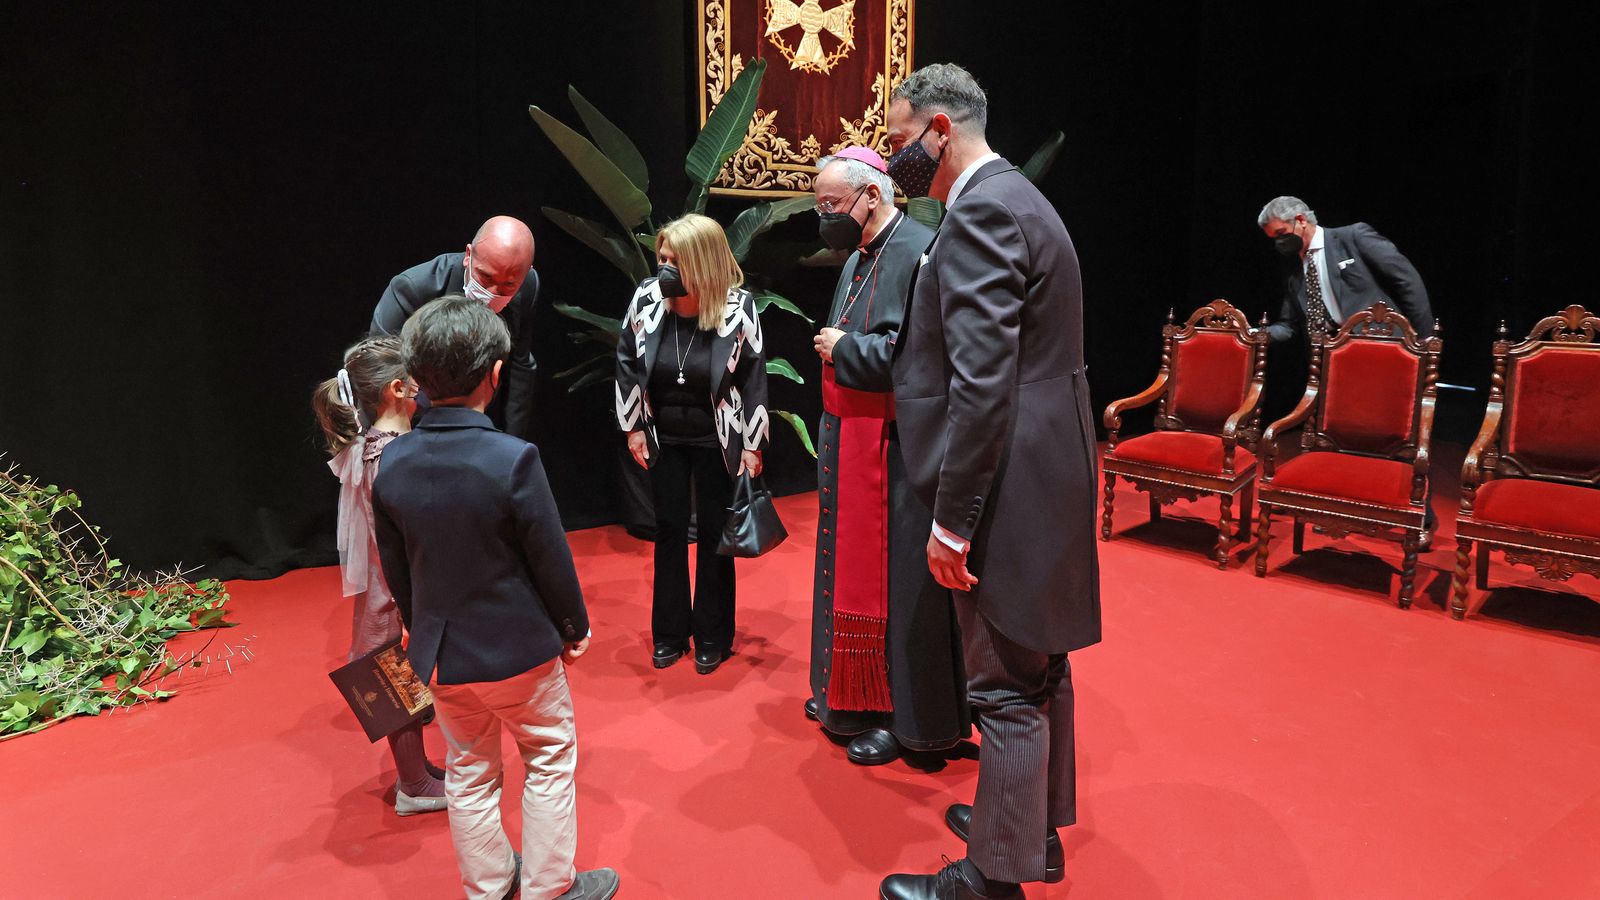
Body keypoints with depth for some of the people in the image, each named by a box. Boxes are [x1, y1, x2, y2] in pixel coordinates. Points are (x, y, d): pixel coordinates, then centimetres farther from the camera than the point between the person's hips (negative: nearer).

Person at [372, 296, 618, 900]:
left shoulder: (390, 464, -9)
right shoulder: (513, 459, -24)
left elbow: (396, 571, 2)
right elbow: (552, 560, -16)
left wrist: (423, 632, 17)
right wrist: (576, 626, 0)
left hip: (440, 657, 5)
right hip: (519, 649, -4)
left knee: (468, 774, 21)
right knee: (550, 760, 17)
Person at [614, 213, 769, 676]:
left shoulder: (739, 307, -18)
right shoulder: (646, 298, -11)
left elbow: (753, 378, -10)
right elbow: (626, 364, 2)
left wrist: (753, 446, -9)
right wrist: (633, 427, 2)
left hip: (717, 441, -2)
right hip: (663, 438, 3)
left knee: (713, 533, 7)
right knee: (668, 530, 12)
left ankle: (712, 636, 23)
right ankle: (670, 632, 27)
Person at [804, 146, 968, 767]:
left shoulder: (922, 251, -15)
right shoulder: (859, 259, 14)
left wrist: (843, 348, -16)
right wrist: (835, 347, 5)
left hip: (894, 449, -9)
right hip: (849, 439, 10)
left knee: (896, 581, 0)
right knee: (852, 567, 18)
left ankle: (903, 715, 17)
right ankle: (850, 693, 34)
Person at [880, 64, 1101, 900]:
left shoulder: (981, 211, -17)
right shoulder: (1014, 198, 16)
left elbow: (981, 382, -24)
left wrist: (953, 519, -20)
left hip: (1008, 487, -11)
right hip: (1042, 476, 11)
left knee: (1008, 688, 2)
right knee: (1039, 667, 21)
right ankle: (1035, 824, 38)